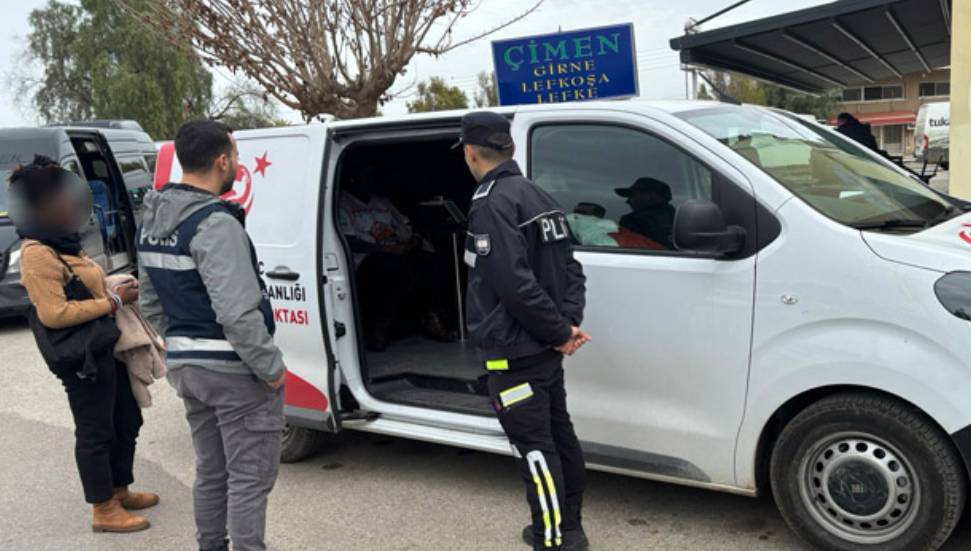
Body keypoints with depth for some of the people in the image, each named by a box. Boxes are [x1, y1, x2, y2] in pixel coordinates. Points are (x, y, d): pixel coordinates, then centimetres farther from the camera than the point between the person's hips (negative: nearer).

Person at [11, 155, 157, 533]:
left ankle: (120, 491, 34)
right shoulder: (37, 253, -17)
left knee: (127, 420, 18)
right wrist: (113, 302, -19)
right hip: (81, 357, -10)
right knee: (96, 431, 1)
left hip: (103, 347, 10)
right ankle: (104, 511, 14)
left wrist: (117, 293, 7)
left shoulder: (63, 243, 14)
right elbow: (53, 313, -23)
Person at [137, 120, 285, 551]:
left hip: (184, 367, 9)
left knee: (211, 470, 21)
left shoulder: (152, 221, 8)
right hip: (233, 370, -9)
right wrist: (270, 367, -16)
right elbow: (237, 313, -26)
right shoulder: (215, 223, -21)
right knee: (250, 476, 2)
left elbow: (151, 303, 15)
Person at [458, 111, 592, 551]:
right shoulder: (538, 197, 14)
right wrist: (567, 323, 0)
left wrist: (560, 330, -16)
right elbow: (570, 267, 11)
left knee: (535, 449, -3)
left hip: (514, 353, -10)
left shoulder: (492, 204, -16)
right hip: (544, 349, 10)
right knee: (558, 436, 18)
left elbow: (515, 283, -26)